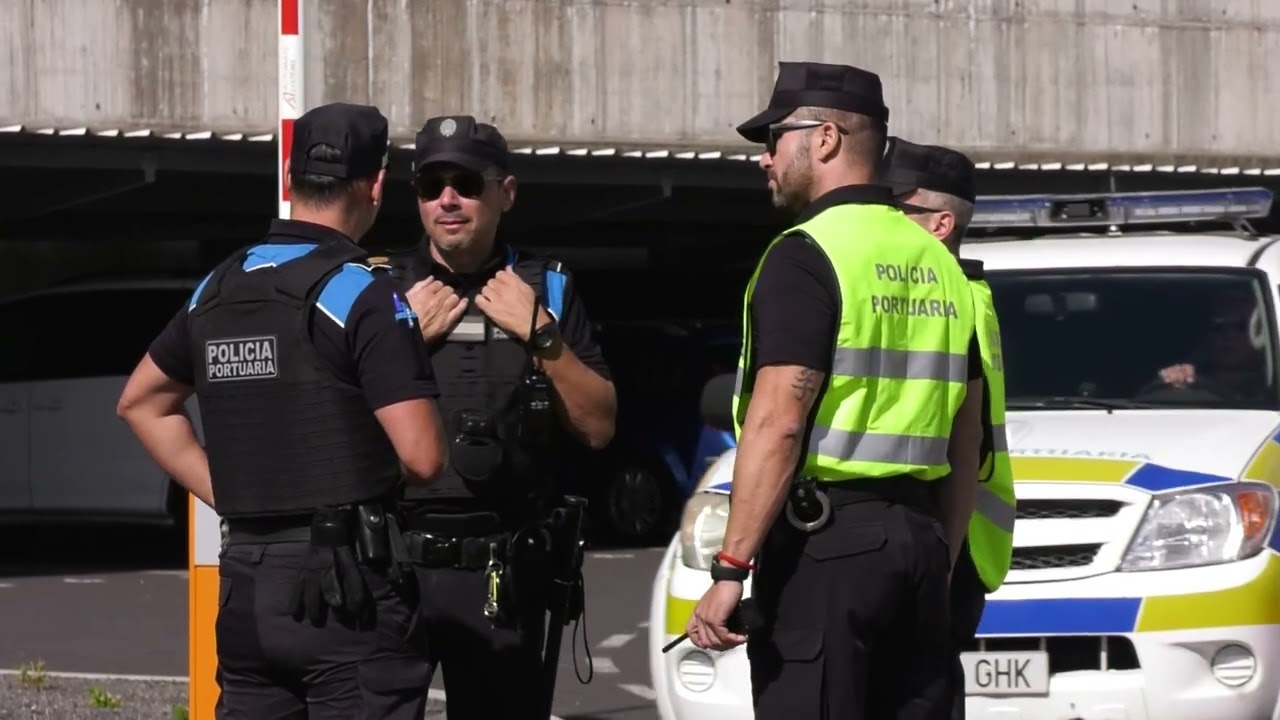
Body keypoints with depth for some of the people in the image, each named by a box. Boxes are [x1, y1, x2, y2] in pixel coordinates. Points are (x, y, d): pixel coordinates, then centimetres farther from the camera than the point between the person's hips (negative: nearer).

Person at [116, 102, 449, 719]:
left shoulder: (218, 290, 10)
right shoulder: (364, 297, -10)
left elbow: (141, 403, 24)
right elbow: (422, 458, -16)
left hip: (246, 581, 6)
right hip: (349, 581, -6)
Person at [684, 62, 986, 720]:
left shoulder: (807, 254, -9)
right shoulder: (937, 261, 16)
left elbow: (778, 425, -17)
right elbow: (966, 440, 18)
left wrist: (730, 568, -16)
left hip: (824, 539, -8)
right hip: (918, 536, 8)